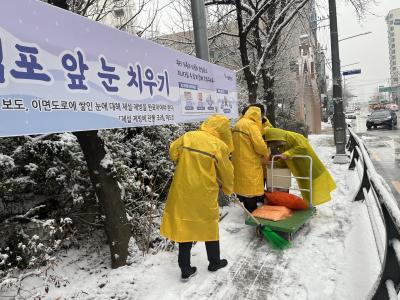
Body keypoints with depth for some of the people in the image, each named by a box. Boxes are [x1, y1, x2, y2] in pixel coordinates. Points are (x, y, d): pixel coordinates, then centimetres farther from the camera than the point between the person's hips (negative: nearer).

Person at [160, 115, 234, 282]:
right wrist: (228, 189, 17)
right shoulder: (219, 146, -11)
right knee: (209, 226, 17)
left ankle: (185, 269, 23)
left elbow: (173, 152, 12)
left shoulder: (188, 136, -2)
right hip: (205, 194, -3)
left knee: (185, 226, 13)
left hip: (183, 192, 3)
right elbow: (226, 173, -2)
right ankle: (214, 262, 36)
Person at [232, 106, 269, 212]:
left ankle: (249, 211, 28)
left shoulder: (238, 124, 15)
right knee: (252, 189, 0)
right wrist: (266, 153, 1)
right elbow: (260, 145, -18)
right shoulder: (251, 124, -14)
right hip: (250, 165, -9)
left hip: (239, 163, 9)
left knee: (244, 186, 16)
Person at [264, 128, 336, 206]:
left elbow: (303, 147, -31)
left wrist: (287, 154, -30)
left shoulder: (291, 136, -21)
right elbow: (285, 161, 13)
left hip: (309, 168, -9)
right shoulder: (281, 146, 6)